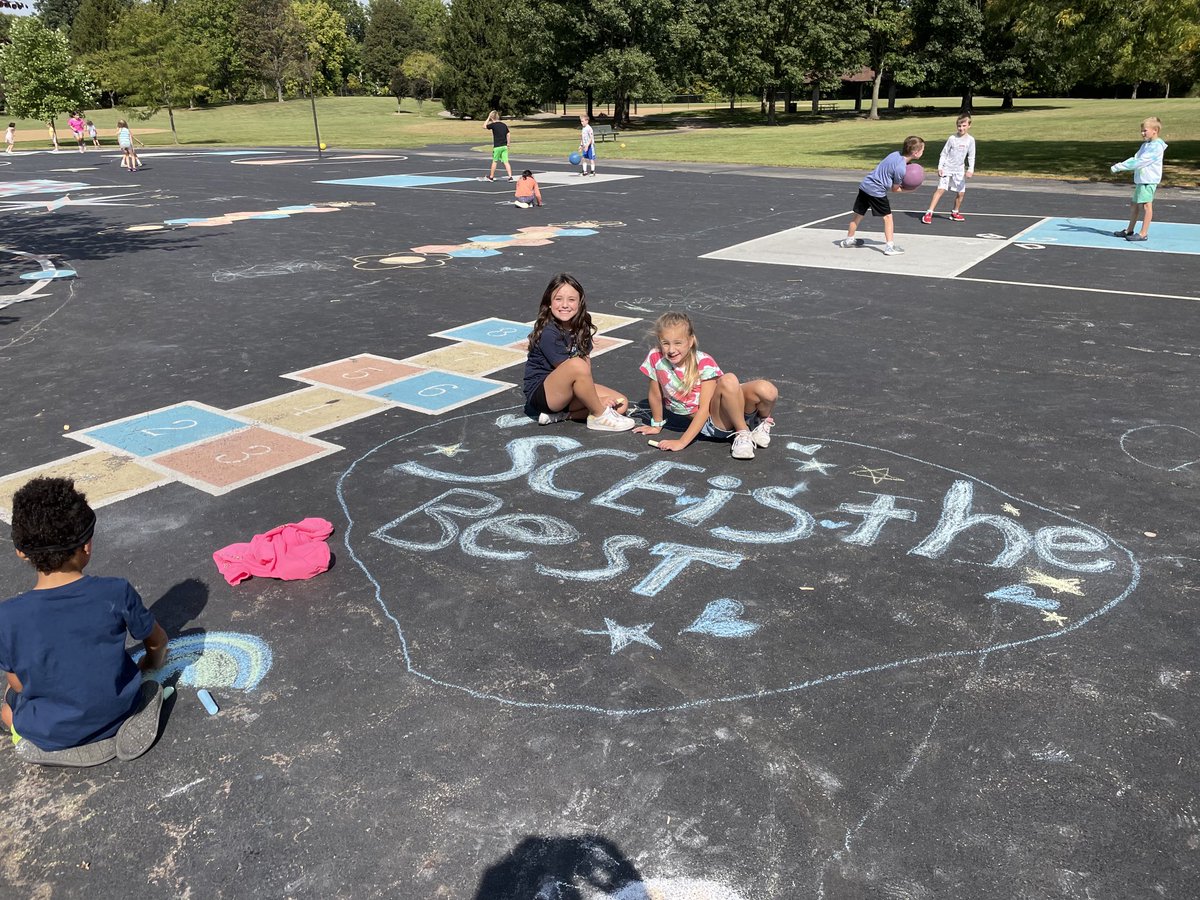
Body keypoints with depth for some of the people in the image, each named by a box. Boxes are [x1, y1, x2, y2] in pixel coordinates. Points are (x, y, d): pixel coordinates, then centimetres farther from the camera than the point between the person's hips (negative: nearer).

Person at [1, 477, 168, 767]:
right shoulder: (117, 593, -21)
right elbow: (158, 642, -2)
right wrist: (151, 663, 23)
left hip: (51, 735, -1)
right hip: (117, 714, 2)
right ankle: (130, 721, 8)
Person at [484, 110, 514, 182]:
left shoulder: (493, 125, -8)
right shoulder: (504, 125, 8)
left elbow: (484, 126, 4)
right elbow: (508, 134, 9)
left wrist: (488, 118, 8)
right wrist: (508, 143, 17)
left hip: (497, 146, -4)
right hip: (504, 146, 4)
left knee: (494, 161, 9)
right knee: (506, 162, 0)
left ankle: (491, 177, 21)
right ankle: (510, 176, -11)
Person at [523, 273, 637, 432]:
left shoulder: (581, 328, 3)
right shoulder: (548, 333, -20)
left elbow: (587, 362, -2)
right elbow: (569, 369, -20)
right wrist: (599, 400, -17)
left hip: (567, 393, 8)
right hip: (540, 394, -8)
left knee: (621, 404, -4)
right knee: (577, 364, -37)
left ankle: (561, 415, -5)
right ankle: (599, 416, -17)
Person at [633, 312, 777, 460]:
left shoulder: (704, 363, -15)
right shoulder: (656, 358, -11)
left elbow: (704, 408, -19)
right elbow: (655, 396, 4)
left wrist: (682, 442, -24)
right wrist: (657, 425, 16)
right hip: (710, 424, 0)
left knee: (767, 391, -32)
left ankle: (762, 421, 3)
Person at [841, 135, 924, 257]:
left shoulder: (896, 154, 3)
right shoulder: (901, 169, -18)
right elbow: (895, 189, -7)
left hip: (864, 184, 8)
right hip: (876, 191, -8)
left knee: (858, 215, 19)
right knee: (887, 217, 4)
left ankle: (849, 240, 33)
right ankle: (889, 247, 4)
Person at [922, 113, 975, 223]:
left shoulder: (970, 140, -1)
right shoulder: (952, 138, -6)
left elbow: (971, 157, 1)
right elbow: (944, 154, -1)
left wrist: (970, 170, -11)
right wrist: (940, 167, -9)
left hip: (959, 170, 3)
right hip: (947, 168, -3)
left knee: (961, 192, 4)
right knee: (941, 189, -15)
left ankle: (955, 213, 24)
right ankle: (928, 213, -17)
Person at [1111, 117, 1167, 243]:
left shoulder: (1156, 146, -13)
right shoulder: (1145, 145, 17)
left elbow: (1140, 161, -21)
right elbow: (1135, 158, 13)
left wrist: (1121, 166, -22)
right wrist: (1120, 166, -4)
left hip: (1149, 180, -10)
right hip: (1141, 179, 10)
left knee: (1146, 205, -7)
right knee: (1134, 204, 14)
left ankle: (1143, 233, -5)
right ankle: (1129, 230, 23)